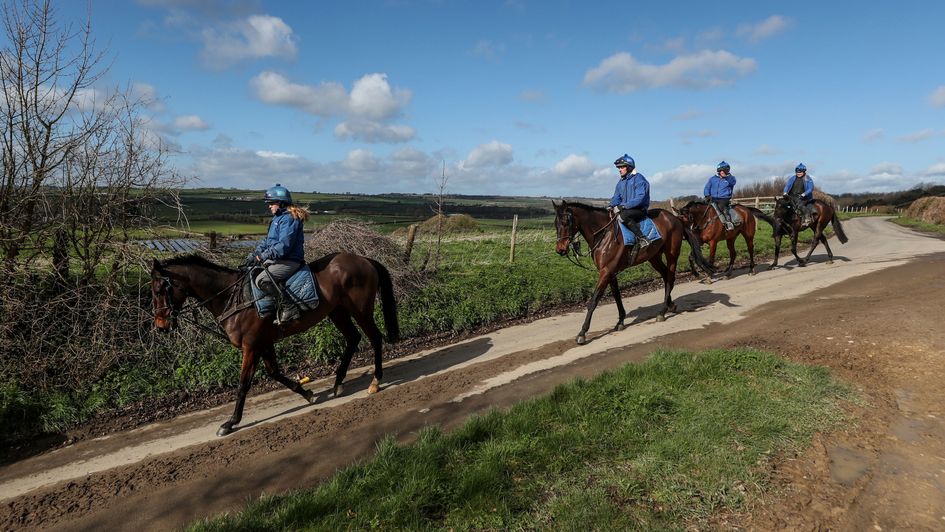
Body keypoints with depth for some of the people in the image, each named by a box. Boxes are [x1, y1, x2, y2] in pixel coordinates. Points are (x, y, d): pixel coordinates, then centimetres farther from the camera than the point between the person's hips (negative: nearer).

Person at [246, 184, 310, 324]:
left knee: (261, 280, -24)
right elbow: (268, 240, 23)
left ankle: (288, 308, -20)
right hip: (278, 258, 11)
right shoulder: (278, 218, 17)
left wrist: (264, 256, -24)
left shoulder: (289, 219, -17)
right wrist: (255, 253, 11)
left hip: (289, 261, -11)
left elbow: (284, 245, -25)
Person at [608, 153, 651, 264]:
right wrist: (611, 206, -5)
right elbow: (616, 197, 18)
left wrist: (623, 206, -29)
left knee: (623, 216, -36)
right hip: (626, 209, 9)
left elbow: (640, 198, -22)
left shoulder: (639, 179, -12)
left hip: (640, 209, -9)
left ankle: (642, 239, -32)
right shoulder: (621, 182, 14)